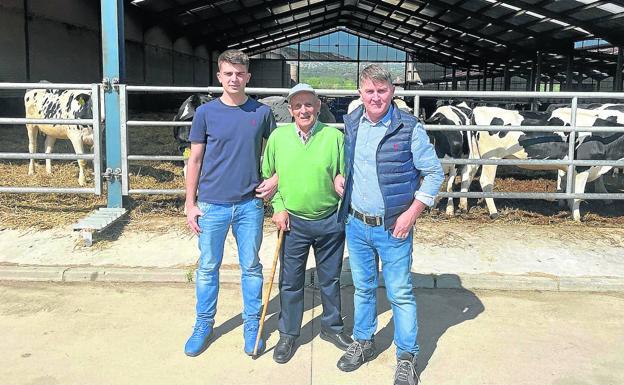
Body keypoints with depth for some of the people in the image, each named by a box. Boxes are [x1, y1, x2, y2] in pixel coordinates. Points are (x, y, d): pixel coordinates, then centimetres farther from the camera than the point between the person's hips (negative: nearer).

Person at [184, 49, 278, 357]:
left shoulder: (262, 112, 0)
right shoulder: (206, 113, -2)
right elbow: (195, 160, 1)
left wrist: (276, 179, -4)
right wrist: (190, 205, -1)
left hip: (250, 204, 1)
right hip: (212, 204, 0)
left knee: (251, 267, 10)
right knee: (208, 267, 11)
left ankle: (252, 325, 26)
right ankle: (203, 324, 28)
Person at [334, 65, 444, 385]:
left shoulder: (409, 128, -12)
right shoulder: (351, 123, 3)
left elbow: (434, 172, -7)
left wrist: (412, 213, -14)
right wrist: (340, 175, 1)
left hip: (393, 227, -4)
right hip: (356, 224, 5)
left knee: (400, 294, 4)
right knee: (363, 288, 19)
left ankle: (407, 357, 20)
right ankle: (363, 343, 37)